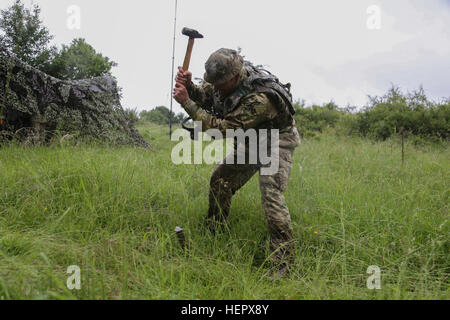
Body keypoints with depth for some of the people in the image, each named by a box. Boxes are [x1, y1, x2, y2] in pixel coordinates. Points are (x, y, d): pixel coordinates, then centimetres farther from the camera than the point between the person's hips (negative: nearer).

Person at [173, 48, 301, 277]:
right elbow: (204, 97, -2)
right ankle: (212, 236, 27)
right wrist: (189, 86, -24)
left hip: (275, 143, -8)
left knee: (271, 196, -22)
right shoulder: (224, 78, -15)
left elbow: (222, 128, -36)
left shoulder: (260, 98, -39)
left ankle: (282, 262, -15)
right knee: (220, 181, 8)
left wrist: (186, 102, -37)